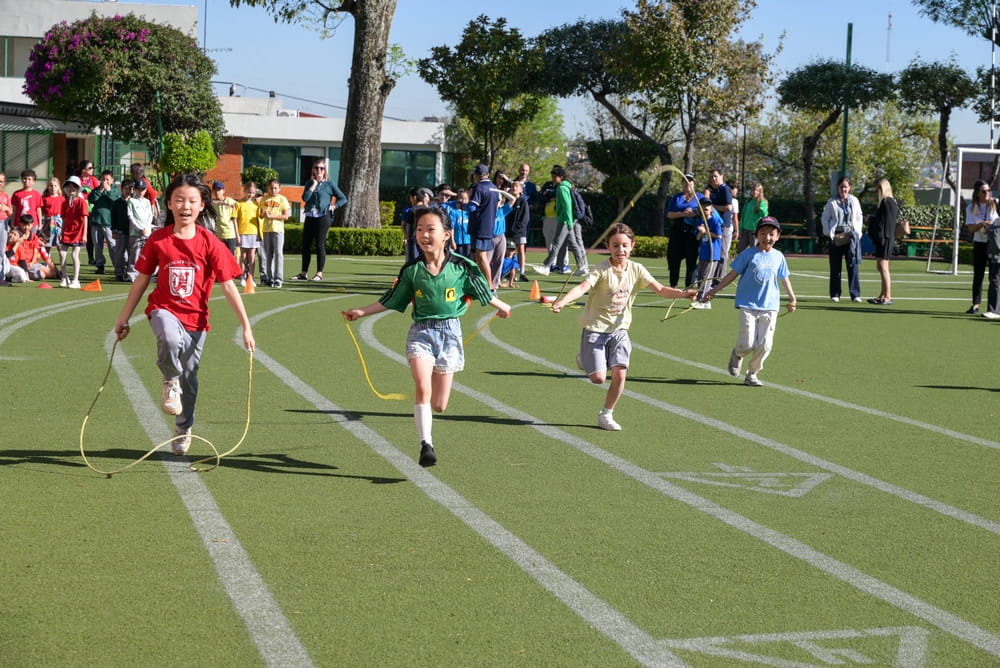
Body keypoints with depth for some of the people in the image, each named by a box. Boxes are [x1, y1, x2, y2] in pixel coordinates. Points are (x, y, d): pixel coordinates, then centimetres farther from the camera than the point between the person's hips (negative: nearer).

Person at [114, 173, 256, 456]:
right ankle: (170, 382, -7)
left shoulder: (210, 244, -10)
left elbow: (228, 286, -9)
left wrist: (246, 327, -12)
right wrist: (123, 317, 8)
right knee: (170, 338, -37)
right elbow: (142, 280, 5)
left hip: (195, 317, 1)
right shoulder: (158, 240, -6)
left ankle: (183, 430, 35)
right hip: (164, 309, -1)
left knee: (189, 377, 10)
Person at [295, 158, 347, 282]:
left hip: (323, 217, -4)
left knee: (319, 245, -5)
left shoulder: (329, 184, 1)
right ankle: (304, 273, 12)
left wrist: (333, 206, -6)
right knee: (305, 244, 5)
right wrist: (314, 184, -5)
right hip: (310, 217, 4)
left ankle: (319, 273, 1)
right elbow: (305, 198, -5)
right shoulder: (310, 183, 12)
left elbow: (343, 199, 5)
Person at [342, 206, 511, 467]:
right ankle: (426, 445, -16)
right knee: (423, 387, -23)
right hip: (421, 332, 0)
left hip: (450, 332, 0)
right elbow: (390, 301, 9)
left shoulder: (462, 267, -5)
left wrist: (502, 307, 24)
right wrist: (362, 312, 3)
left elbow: (485, 293, 12)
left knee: (439, 405, 3)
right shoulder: (412, 269, -2)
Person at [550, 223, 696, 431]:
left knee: (620, 374, -10)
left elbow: (660, 289, -2)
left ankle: (606, 415, 10)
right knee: (598, 378, -9)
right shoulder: (601, 270, -15)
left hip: (620, 330, 4)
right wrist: (563, 301, -49)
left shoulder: (636, 270, -1)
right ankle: (585, 360, 28)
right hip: (595, 329, -4)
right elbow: (582, 287, -30)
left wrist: (682, 293, -20)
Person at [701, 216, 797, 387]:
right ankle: (737, 354, 26)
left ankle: (752, 374, 15)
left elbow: (784, 278, 22)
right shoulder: (748, 254, -2)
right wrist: (713, 291, 1)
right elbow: (732, 275, 2)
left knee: (765, 345, -4)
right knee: (747, 344, -10)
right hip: (748, 305, -3)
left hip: (770, 306, 3)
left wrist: (792, 298, 30)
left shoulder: (778, 257, 7)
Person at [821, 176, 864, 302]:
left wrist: (857, 233, 1)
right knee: (835, 266, 2)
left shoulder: (854, 201, 6)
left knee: (853, 265, -3)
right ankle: (835, 294, 8)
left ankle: (855, 294, 0)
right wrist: (830, 234, -4)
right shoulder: (832, 202, 1)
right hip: (836, 236, -1)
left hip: (851, 235, 1)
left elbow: (859, 218, 11)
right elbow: (825, 218, 5)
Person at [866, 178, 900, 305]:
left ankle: (887, 297, -7)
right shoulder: (884, 202, 17)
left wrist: (882, 237, -21)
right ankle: (883, 295, 23)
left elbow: (888, 222, -18)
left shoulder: (888, 202, -13)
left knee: (883, 267, -9)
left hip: (885, 239, -11)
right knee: (880, 267, 15)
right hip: (881, 239, 11)